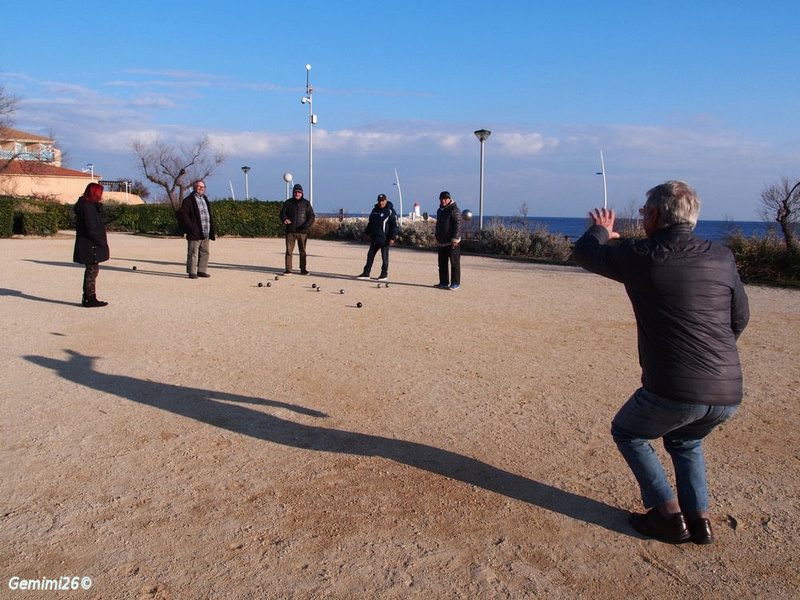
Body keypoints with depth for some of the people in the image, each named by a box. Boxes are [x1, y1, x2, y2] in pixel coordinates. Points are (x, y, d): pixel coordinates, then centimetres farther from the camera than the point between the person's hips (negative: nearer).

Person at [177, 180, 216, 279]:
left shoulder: (205, 199, 20)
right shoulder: (189, 200, -3)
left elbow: (210, 215, 25)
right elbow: (182, 214, -10)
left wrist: (213, 230, 15)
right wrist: (190, 227, -16)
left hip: (206, 233, 7)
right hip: (194, 233, -7)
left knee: (205, 252, 9)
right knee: (193, 253, -4)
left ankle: (202, 270, 17)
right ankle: (192, 272, 1)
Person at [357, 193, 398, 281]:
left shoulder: (390, 211, -9)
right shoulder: (375, 210, 12)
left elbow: (394, 226, -12)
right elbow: (370, 223, 23)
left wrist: (392, 238, -19)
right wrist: (366, 233, 22)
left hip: (384, 239, -7)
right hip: (374, 239, 7)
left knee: (384, 257, 2)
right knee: (370, 255, 8)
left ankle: (384, 274, 13)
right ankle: (366, 273, 15)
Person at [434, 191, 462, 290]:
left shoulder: (454, 209, -10)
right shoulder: (440, 210, 17)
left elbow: (458, 225, -15)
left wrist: (455, 240, -20)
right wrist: (437, 238, 22)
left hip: (452, 242, -8)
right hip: (442, 242, 8)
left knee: (454, 263, -2)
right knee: (442, 263, 11)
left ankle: (455, 283, 2)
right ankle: (444, 282, 19)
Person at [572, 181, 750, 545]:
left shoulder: (640, 256, -7)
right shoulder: (722, 258, 6)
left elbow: (584, 254, 10)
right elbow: (740, 319, 18)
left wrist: (600, 231, 32)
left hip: (674, 392, -5)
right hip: (728, 395, 6)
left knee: (627, 433, 23)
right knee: (684, 441, 34)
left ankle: (669, 515, 17)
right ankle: (699, 519, 26)